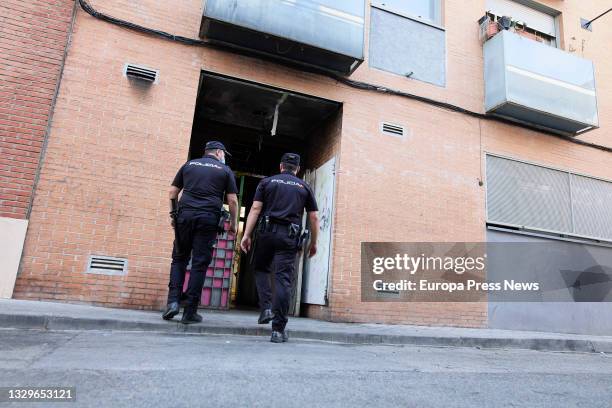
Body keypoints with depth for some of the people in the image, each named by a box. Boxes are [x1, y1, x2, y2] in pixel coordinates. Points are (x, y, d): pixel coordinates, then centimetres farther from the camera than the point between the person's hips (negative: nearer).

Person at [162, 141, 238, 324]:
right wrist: (233, 224, 13)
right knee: (200, 264, 1)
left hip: (185, 215, 2)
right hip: (209, 218, -2)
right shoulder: (225, 170, 9)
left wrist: (174, 215, 22)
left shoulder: (189, 165, 17)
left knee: (179, 258, 14)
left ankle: (173, 300, 1)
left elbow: (173, 192, 14)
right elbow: (232, 200, 4)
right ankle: (190, 312, 4)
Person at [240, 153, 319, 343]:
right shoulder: (304, 187, 14)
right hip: (289, 236, 0)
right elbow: (314, 218, 11)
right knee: (283, 279, -2)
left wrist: (247, 235, 0)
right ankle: (278, 330, -1)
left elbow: (255, 209, 1)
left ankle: (266, 308, 3)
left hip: (267, 231, 0)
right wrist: (313, 243, 20)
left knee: (261, 270, 20)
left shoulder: (267, 182, 12)